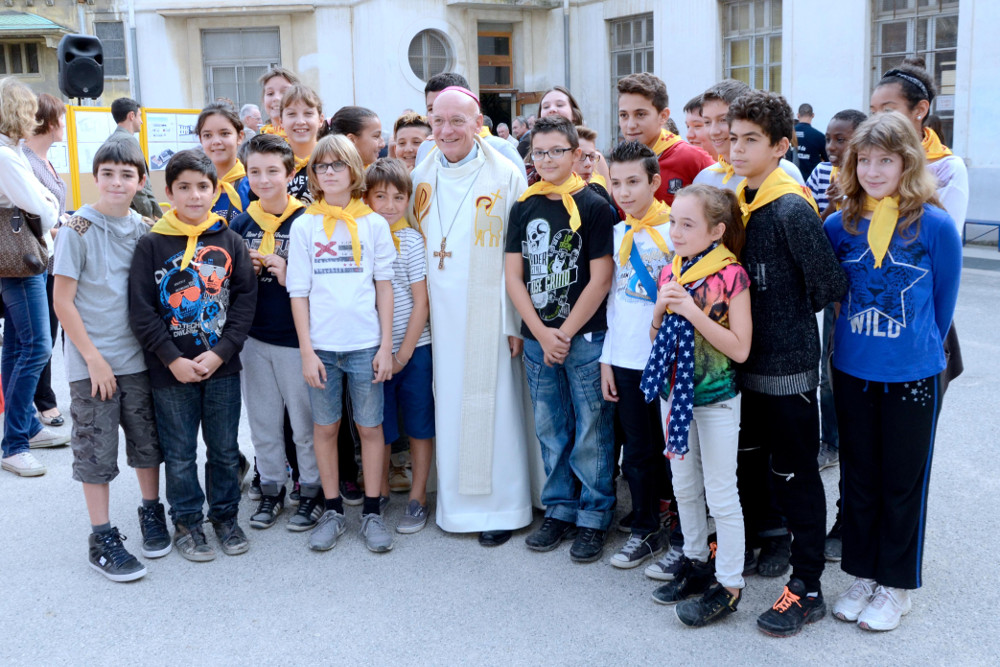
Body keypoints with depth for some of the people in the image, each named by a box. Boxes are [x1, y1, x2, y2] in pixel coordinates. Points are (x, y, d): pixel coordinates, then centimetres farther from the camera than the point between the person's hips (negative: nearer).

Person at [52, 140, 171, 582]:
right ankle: (102, 540, 13)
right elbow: (63, 301, -9)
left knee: (148, 441, 13)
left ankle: (151, 513, 32)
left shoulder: (143, 229, 4)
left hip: (139, 356, 4)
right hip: (92, 361, -4)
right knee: (96, 450, 3)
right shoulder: (78, 229, -9)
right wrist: (94, 358, -13)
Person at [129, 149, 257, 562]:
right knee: (180, 454, 9)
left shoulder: (229, 241, 2)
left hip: (223, 368, 2)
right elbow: (141, 310, -6)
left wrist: (220, 353, -11)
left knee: (225, 449, 12)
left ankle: (225, 515, 30)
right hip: (171, 371, -1)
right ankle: (186, 522, 26)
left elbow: (245, 299, -2)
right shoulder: (152, 245, -3)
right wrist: (173, 360, -12)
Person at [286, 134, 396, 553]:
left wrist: (386, 345, -1)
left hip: (366, 344, 0)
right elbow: (299, 292, 2)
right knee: (325, 426, 8)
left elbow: (384, 287, 5)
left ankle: (373, 512, 17)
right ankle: (333, 511, 21)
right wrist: (306, 350, -4)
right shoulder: (304, 225, 3)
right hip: (322, 345, 1)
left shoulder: (373, 223, 3)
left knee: (370, 426, 5)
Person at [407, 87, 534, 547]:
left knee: (492, 406, 0)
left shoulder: (505, 177, -4)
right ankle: (454, 501, 22)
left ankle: (499, 506, 14)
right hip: (438, 314, 4)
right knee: (447, 404, 9)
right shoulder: (421, 178, 9)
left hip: (486, 314, -4)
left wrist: (516, 321, -10)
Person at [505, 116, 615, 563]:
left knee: (591, 432, 3)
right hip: (536, 338, 4)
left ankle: (594, 518, 16)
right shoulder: (524, 207, 7)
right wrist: (541, 333, -6)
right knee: (550, 430, 13)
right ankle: (559, 510, 27)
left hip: (585, 338, -4)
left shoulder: (594, 207, -6)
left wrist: (565, 334, -10)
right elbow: (513, 276, 5)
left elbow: (600, 280, -9)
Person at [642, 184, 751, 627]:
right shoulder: (670, 272, 3)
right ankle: (695, 563, 35)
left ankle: (729, 583, 16)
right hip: (675, 392, 7)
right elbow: (655, 337, 8)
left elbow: (740, 348, -19)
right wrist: (661, 309, -12)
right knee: (684, 487, 18)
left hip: (716, 397, -6)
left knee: (720, 494, 4)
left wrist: (693, 312, -25)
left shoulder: (730, 275, -16)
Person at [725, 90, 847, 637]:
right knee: (748, 456, 21)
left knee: (795, 473, 2)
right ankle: (762, 532, 43)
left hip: (788, 365, -7)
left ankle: (807, 589, 13)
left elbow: (830, 284, -16)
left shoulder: (792, 209, -18)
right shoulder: (739, 199, 5)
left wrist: (790, 317, -1)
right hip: (746, 359, 8)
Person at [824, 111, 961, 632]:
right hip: (853, 373, 3)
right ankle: (861, 574, 31)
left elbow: (943, 300, 0)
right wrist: (856, 336, 11)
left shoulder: (935, 225, -11)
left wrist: (921, 346, 7)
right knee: (858, 476, 14)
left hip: (913, 376, -3)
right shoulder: (840, 225, -3)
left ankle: (896, 585, 25)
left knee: (903, 482, 9)